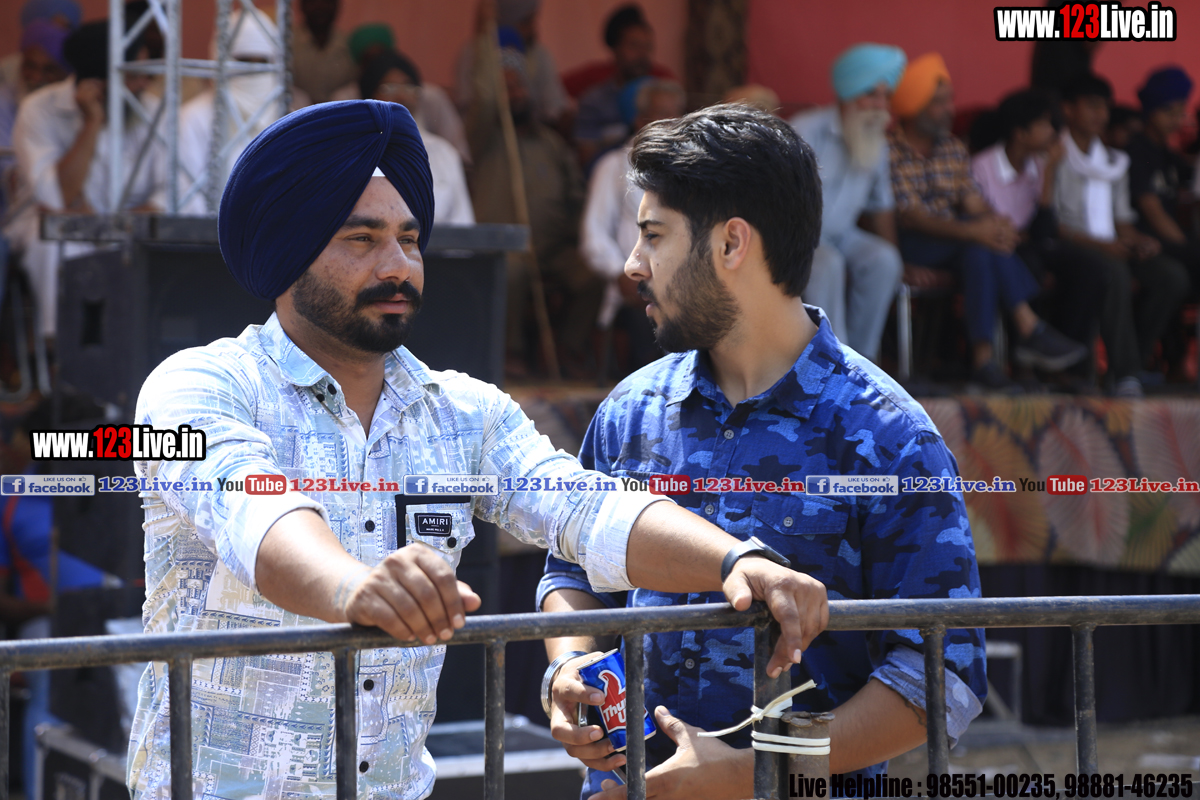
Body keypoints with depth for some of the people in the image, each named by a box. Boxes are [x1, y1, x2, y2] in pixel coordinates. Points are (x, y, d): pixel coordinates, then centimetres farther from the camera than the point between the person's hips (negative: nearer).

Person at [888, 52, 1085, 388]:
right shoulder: (890, 151, -10)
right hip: (907, 245, -6)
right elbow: (909, 217, -21)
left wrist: (996, 224, -24)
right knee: (980, 243, -29)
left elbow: (974, 203, 2)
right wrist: (971, 230, -33)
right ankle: (1030, 329, -25)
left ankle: (983, 354, -30)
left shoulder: (954, 149, 13)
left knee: (980, 251, -29)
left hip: (950, 241, 6)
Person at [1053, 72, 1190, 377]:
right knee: (1113, 270, -38)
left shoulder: (1114, 162, 24)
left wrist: (1140, 240, -2)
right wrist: (1098, 244, -19)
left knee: (1172, 275, -20)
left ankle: (1136, 360, -16)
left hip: (1112, 247, 7)